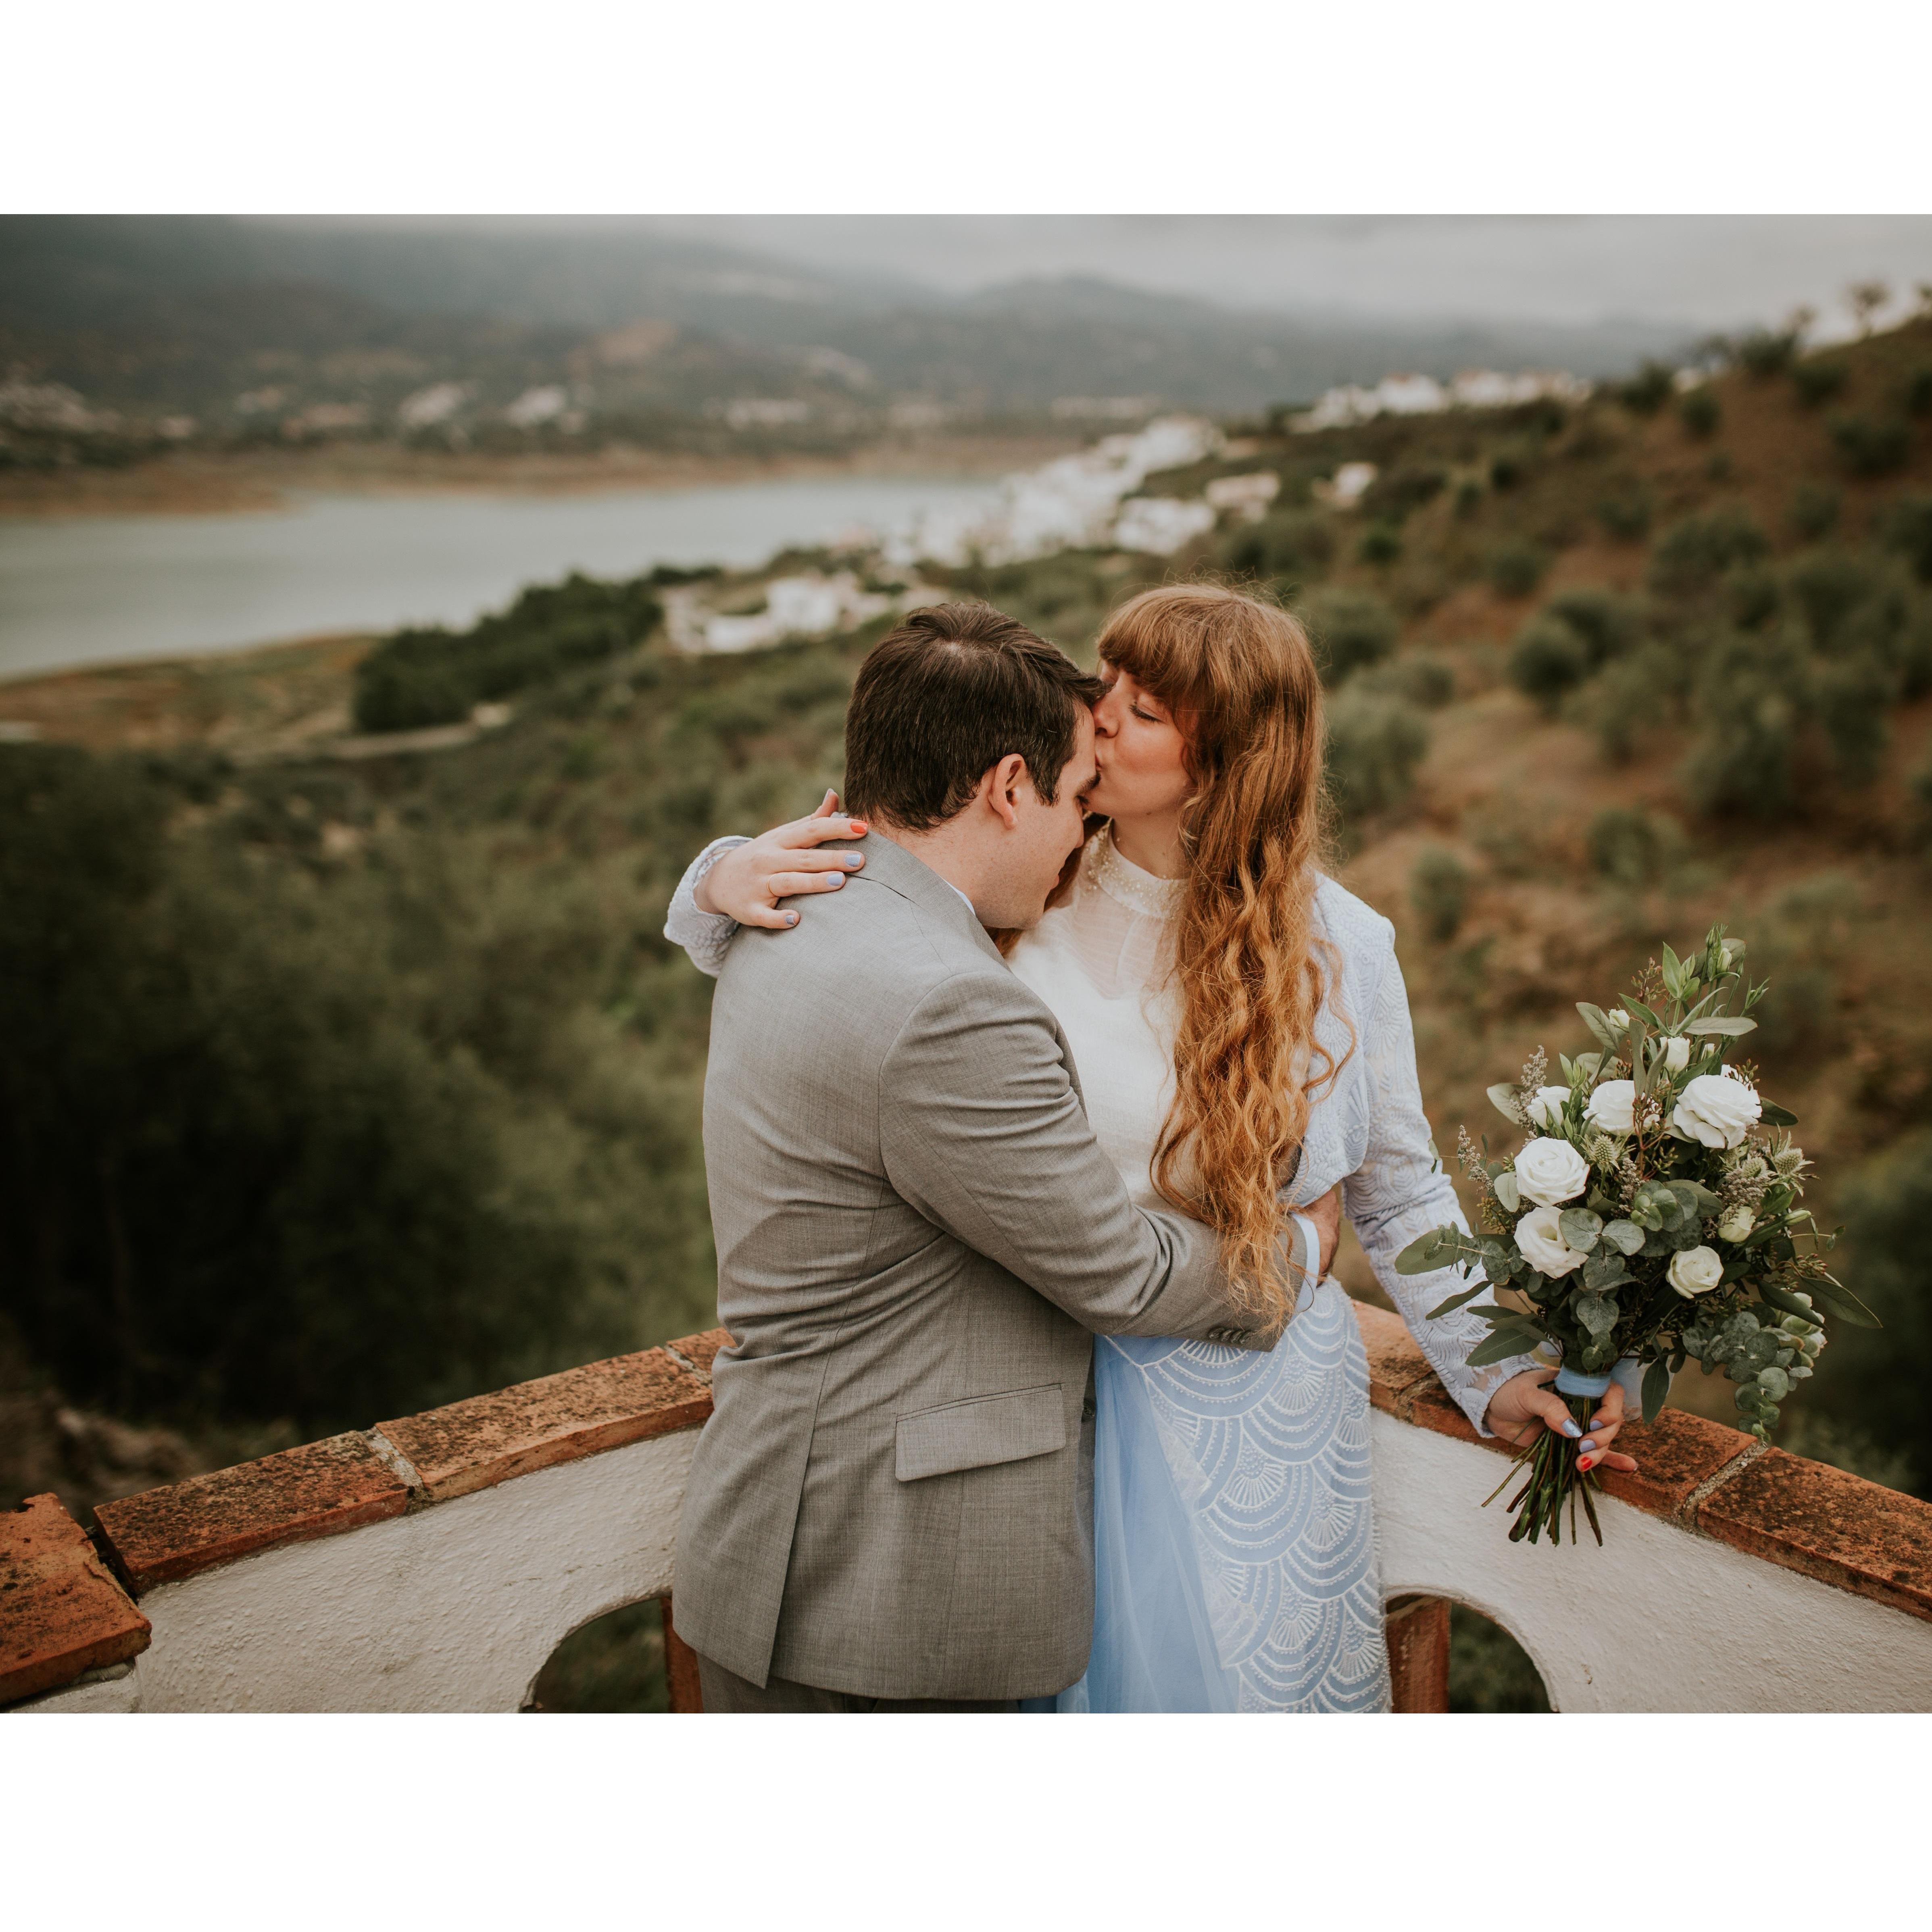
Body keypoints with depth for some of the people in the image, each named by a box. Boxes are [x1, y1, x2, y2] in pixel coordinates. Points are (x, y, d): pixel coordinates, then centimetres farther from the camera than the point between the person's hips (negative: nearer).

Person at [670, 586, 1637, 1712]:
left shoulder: (1335, 944, -8)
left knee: (1233, 1677, 12)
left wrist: (1497, 1377, -2)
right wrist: (726, 883, -17)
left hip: (1244, 1405, -1)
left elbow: (1400, 1195, 3)